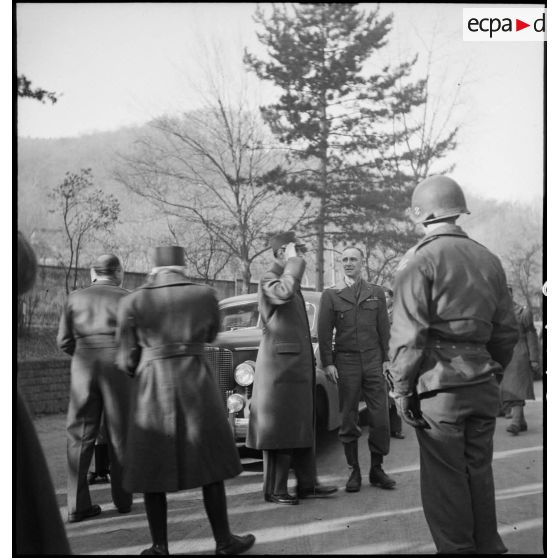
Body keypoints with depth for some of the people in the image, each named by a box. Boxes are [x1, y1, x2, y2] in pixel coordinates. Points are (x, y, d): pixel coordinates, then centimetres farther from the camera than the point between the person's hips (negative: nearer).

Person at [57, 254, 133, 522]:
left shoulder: (76, 297, 12)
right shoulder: (127, 298, 5)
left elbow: (64, 341, 9)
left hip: (83, 362, 2)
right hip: (116, 362, -2)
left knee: (80, 433, 5)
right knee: (120, 432, 9)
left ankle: (77, 505, 1)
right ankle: (122, 499, 15)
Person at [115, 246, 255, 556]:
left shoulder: (133, 302, -4)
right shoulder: (205, 295, 0)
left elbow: (128, 361, 0)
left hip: (153, 391, 0)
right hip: (197, 388, 0)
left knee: (153, 470, 9)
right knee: (209, 464, 11)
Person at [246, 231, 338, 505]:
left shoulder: (289, 280, 20)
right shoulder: (269, 279, -10)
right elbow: (283, 294, -36)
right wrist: (293, 261, -21)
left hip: (297, 366, 10)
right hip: (280, 366, -10)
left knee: (303, 427, 11)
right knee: (279, 429, -4)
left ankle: (306, 483, 18)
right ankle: (274, 490, 2)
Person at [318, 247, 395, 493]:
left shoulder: (376, 293, 11)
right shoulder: (331, 295, 5)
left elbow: (384, 329, 11)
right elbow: (324, 332, 2)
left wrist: (385, 359, 5)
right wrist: (327, 363, -5)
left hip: (373, 362, 1)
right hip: (346, 362, -1)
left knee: (380, 418, -2)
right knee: (348, 420, 2)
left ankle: (376, 470, 11)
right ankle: (354, 471, 11)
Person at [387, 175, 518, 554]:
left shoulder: (420, 260, -8)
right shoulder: (489, 260, 11)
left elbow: (408, 334, -13)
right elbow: (506, 330, 13)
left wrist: (402, 387, -6)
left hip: (439, 384, -6)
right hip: (483, 385, 6)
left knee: (445, 477, 2)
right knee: (479, 471, 15)